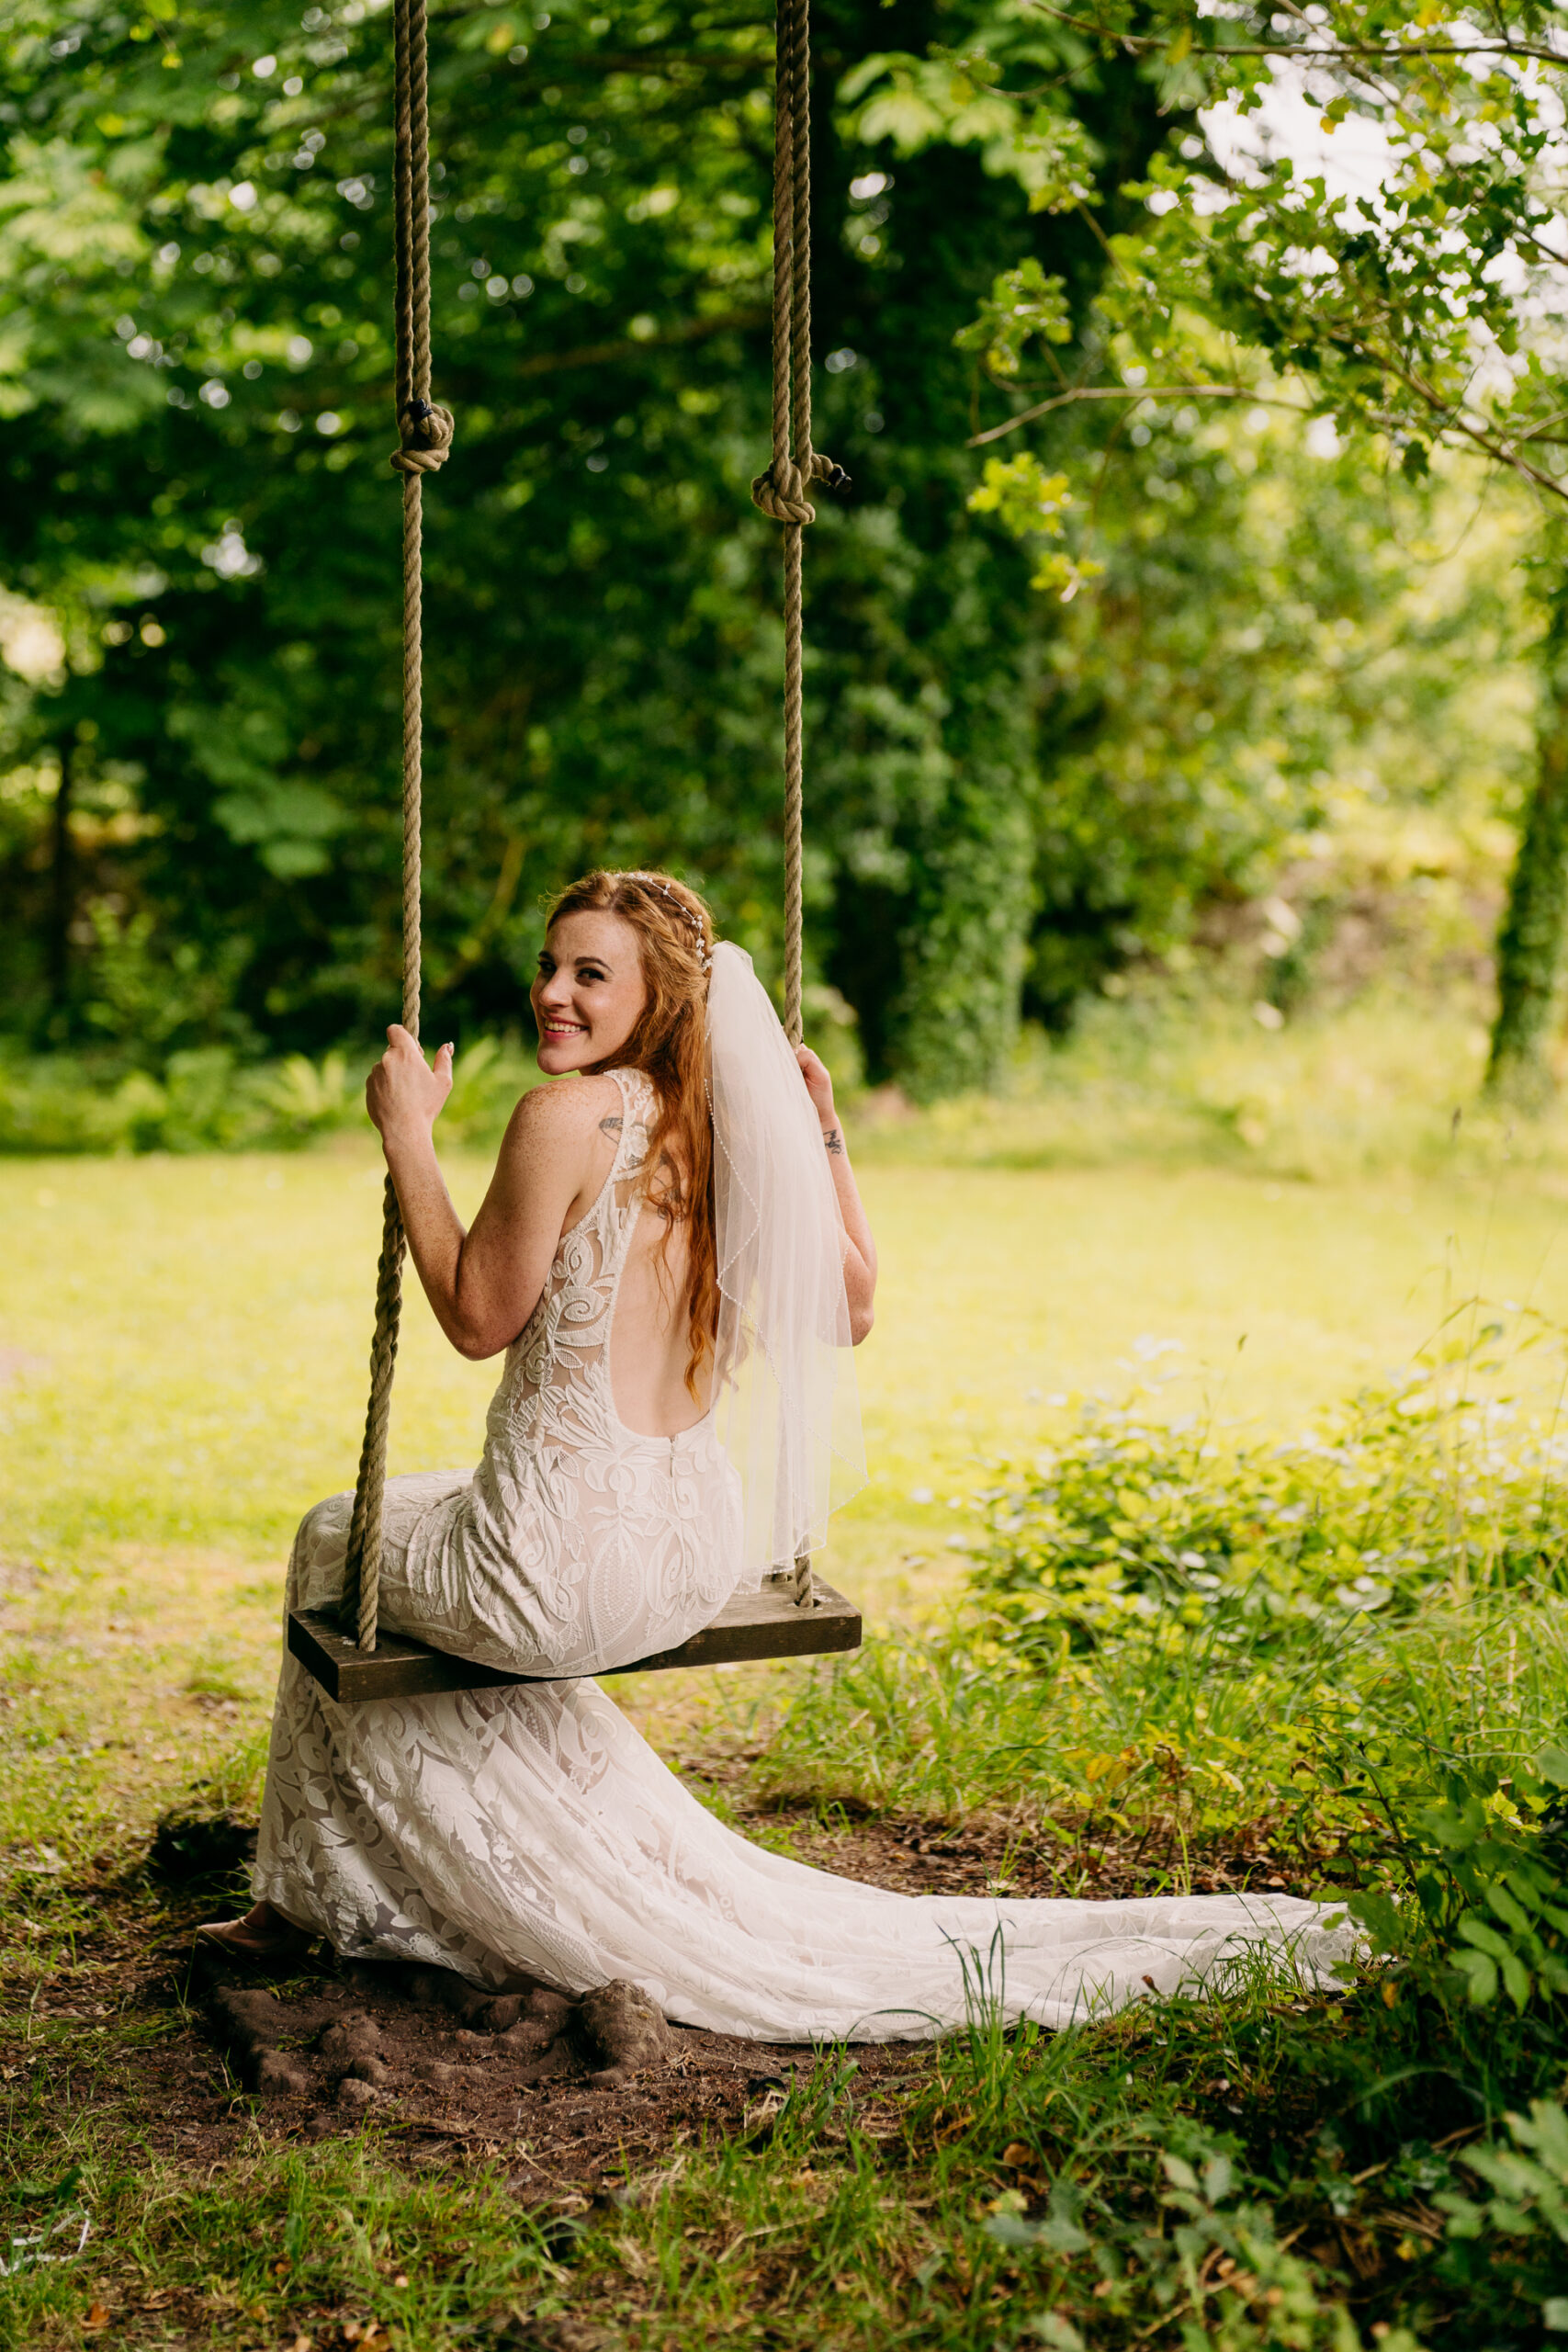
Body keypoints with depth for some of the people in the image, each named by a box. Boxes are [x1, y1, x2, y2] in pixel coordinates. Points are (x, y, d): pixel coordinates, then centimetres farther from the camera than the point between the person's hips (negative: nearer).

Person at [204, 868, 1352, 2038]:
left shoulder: (568, 1116, -18)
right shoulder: (729, 1126, 2)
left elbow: (480, 1316, -11)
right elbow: (851, 1309, 11)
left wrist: (409, 1136, -6)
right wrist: (824, 1131, 13)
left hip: (569, 1564, -7)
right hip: (701, 1556, 7)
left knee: (338, 1538, 25)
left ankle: (327, 1894, 41)